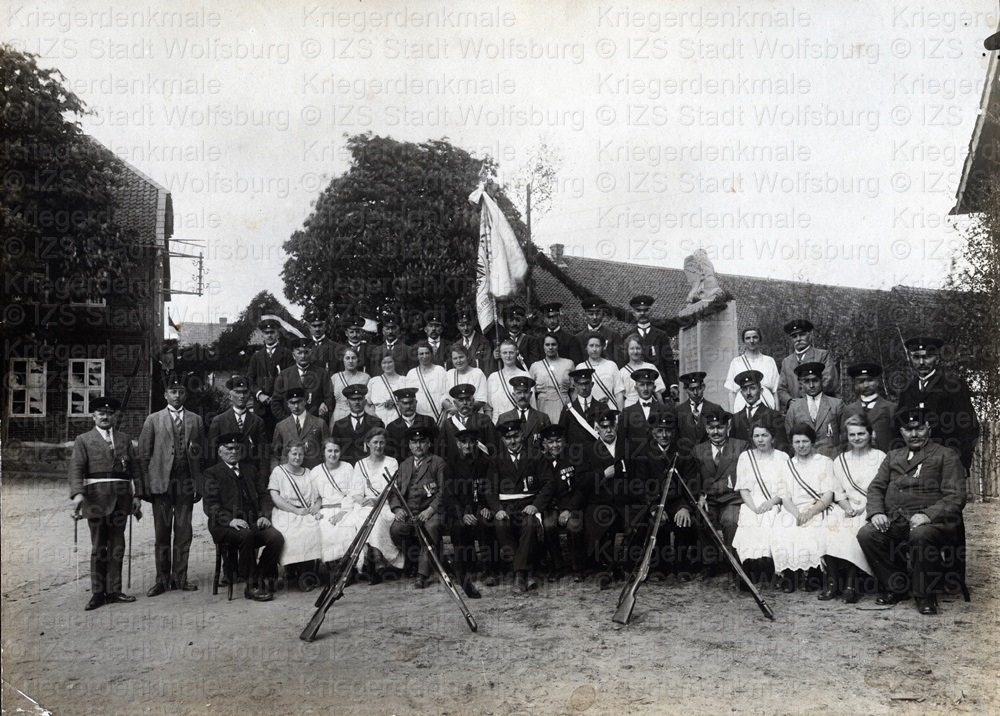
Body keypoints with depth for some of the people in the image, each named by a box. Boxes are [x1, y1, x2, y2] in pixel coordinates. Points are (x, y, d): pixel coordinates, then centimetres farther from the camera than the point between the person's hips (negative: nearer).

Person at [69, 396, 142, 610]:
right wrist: (77, 493, -20)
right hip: (97, 498, -3)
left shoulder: (124, 439, 15)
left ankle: (113, 592, 14)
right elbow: (76, 468, -5)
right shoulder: (83, 440, 7)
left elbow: (134, 468, 12)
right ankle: (98, 593, 9)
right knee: (98, 547, 1)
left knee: (117, 546, 7)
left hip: (121, 498, 3)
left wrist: (137, 495, 3)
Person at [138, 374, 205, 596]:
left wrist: (199, 484, 1)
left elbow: (201, 455, 9)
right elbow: (143, 455, 5)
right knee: (162, 533, 3)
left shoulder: (196, 421, 12)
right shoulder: (153, 420, 7)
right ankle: (162, 580, 10)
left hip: (186, 482, 1)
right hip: (161, 483, -1)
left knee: (184, 532, 3)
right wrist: (146, 485, -4)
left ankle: (180, 578, 11)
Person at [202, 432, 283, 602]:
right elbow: (211, 505, -4)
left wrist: (264, 515, -3)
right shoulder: (212, 473, 7)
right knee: (246, 535, -35)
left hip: (254, 522, 4)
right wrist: (230, 520, -20)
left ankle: (262, 579, -8)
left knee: (276, 537, -24)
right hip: (225, 525, -4)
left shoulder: (250, 468, 21)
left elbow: (264, 495, 17)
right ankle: (252, 585, -21)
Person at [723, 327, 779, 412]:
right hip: (742, 408, 0)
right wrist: (732, 415, -2)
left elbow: (775, 391, 8)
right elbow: (731, 392, 6)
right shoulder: (736, 362, 8)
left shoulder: (769, 361, 9)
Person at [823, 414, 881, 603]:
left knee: (854, 532, -33)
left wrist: (863, 508, -13)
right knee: (828, 529, -26)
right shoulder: (840, 461, 18)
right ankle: (833, 582, -20)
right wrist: (847, 507, -6)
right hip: (847, 509, 4)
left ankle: (850, 583, -26)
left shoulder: (880, 458, 5)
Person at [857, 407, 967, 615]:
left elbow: (955, 497, -1)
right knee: (866, 534, -24)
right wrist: (876, 512, -6)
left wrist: (927, 515, -18)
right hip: (894, 520, 4)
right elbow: (876, 487, 17)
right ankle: (896, 586, -3)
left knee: (921, 535, -38)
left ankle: (925, 595, -14)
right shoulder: (892, 457, 25)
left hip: (931, 521, -4)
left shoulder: (947, 456, 10)